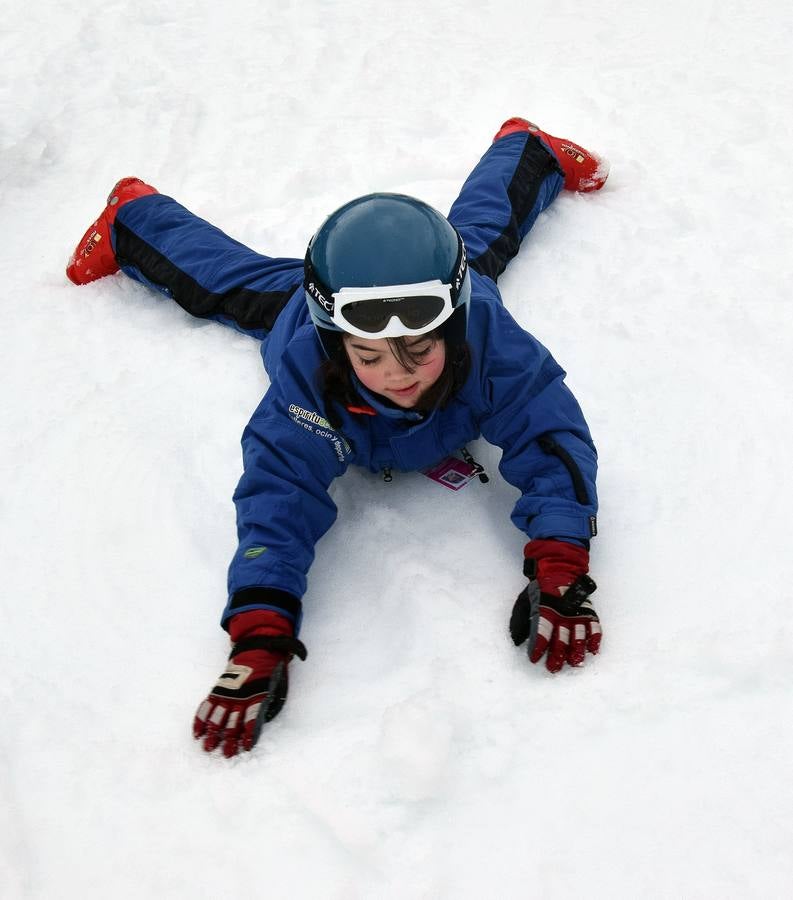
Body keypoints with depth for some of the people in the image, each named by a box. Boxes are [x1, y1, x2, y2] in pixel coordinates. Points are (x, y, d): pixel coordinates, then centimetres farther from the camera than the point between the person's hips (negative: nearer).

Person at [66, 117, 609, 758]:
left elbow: (553, 446, -45)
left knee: (484, 229, 33)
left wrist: (558, 576, -58)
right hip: (299, 304, -1)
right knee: (219, 278, 27)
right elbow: (279, 498, -47)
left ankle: (528, 149, 64)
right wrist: (260, 639, -57)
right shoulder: (307, 372, -49)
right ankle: (130, 220, 56)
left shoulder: (490, 343, -49)